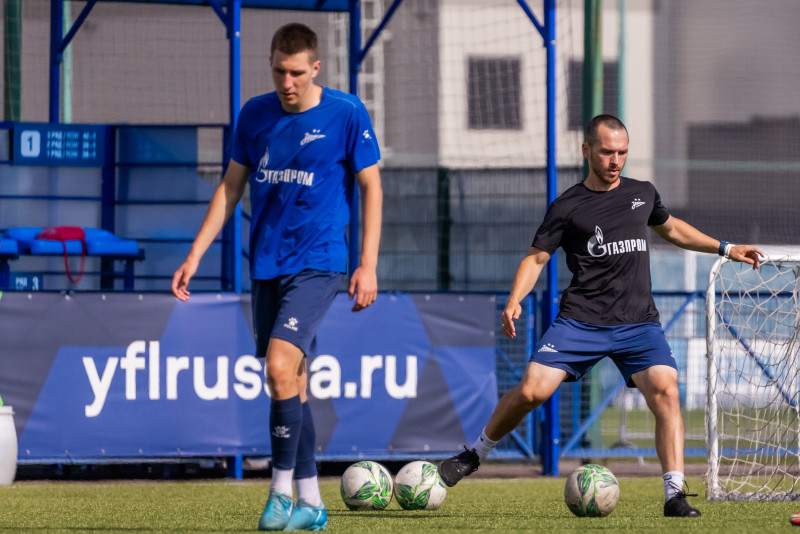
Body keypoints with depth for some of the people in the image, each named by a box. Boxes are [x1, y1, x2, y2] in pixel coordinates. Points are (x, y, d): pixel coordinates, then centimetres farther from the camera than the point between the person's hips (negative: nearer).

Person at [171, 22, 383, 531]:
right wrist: (196, 254, 9)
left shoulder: (346, 114, -5)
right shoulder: (255, 115, 7)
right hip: (267, 266, 5)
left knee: (281, 365, -21)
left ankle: (282, 493, -14)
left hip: (318, 262, -5)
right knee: (289, 380, 8)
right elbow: (231, 187, 15)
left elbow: (371, 187, -1)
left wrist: (368, 265, -7)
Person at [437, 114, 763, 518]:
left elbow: (670, 228, 34)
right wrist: (514, 301, -14)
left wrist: (725, 249, 32)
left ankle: (674, 495, -18)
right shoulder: (568, 206, 3)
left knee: (665, 391, -21)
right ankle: (475, 454, 13)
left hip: (638, 322, 2)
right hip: (580, 320, -2)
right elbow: (536, 257, 3)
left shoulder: (642, 194, 14)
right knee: (531, 391, -14)